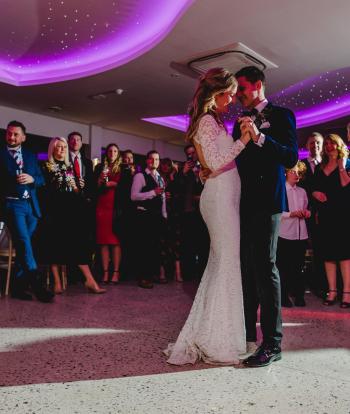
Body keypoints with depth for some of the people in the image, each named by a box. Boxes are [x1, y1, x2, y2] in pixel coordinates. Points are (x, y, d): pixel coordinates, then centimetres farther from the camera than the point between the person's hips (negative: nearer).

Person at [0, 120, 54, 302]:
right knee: (24, 242, -17)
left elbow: (41, 179, 12)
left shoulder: (30, 156, 18)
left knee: (23, 246, 6)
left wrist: (31, 179, -6)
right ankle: (37, 284, -18)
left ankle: (18, 286, 14)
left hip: (31, 205, 4)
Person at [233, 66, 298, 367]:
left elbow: (291, 158, -12)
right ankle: (247, 334, 22)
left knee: (264, 267, -7)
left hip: (266, 202, -7)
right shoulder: (241, 121, 20)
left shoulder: (281, 115, 1)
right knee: (247, 270, 10)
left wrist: (259, 137, -21)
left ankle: (272, 343, 2)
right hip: (244, 203, 7)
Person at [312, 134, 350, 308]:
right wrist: (315, 193, -5)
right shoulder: (320, 168, 16)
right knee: (328, 251, 3)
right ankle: (332, 291, 8)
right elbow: (314, 188, 16)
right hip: (325, 213, 4)